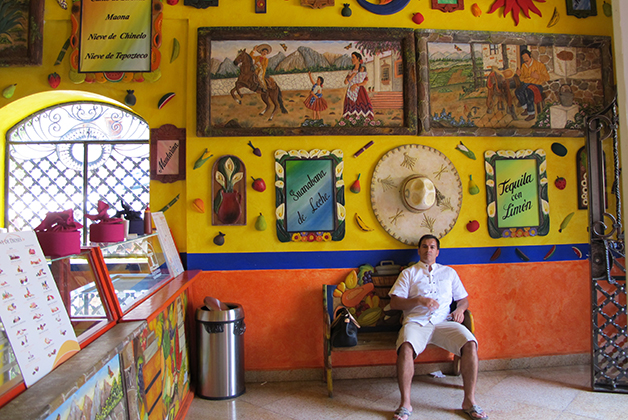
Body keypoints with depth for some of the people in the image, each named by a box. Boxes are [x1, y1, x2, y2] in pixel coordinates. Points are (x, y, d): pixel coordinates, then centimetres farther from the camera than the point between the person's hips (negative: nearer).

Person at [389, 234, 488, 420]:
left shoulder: (449, 272, 25)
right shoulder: (408, 273, 17)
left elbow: (464, 299, 26)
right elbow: (394, 302, 6)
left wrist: (460, 309, 2)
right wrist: (420, 300, -8)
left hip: (444, 322, 2)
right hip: (416, 322, -2)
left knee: (470, 344, -27)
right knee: (406, 347, -33)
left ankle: (469, 401, -12)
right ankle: (405, 404, -21)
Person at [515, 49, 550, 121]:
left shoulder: (539, 65, -1)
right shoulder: (523, 66, 14)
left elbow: (547, 77, -1)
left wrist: (538, 76, -19)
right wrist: (520, 75, -2)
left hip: (536, 85, -4)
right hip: (526, 84, 4)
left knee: (529, 92, -38)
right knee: (517, 91, -30)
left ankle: (531, 113, -27)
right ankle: (527, 108, -12)